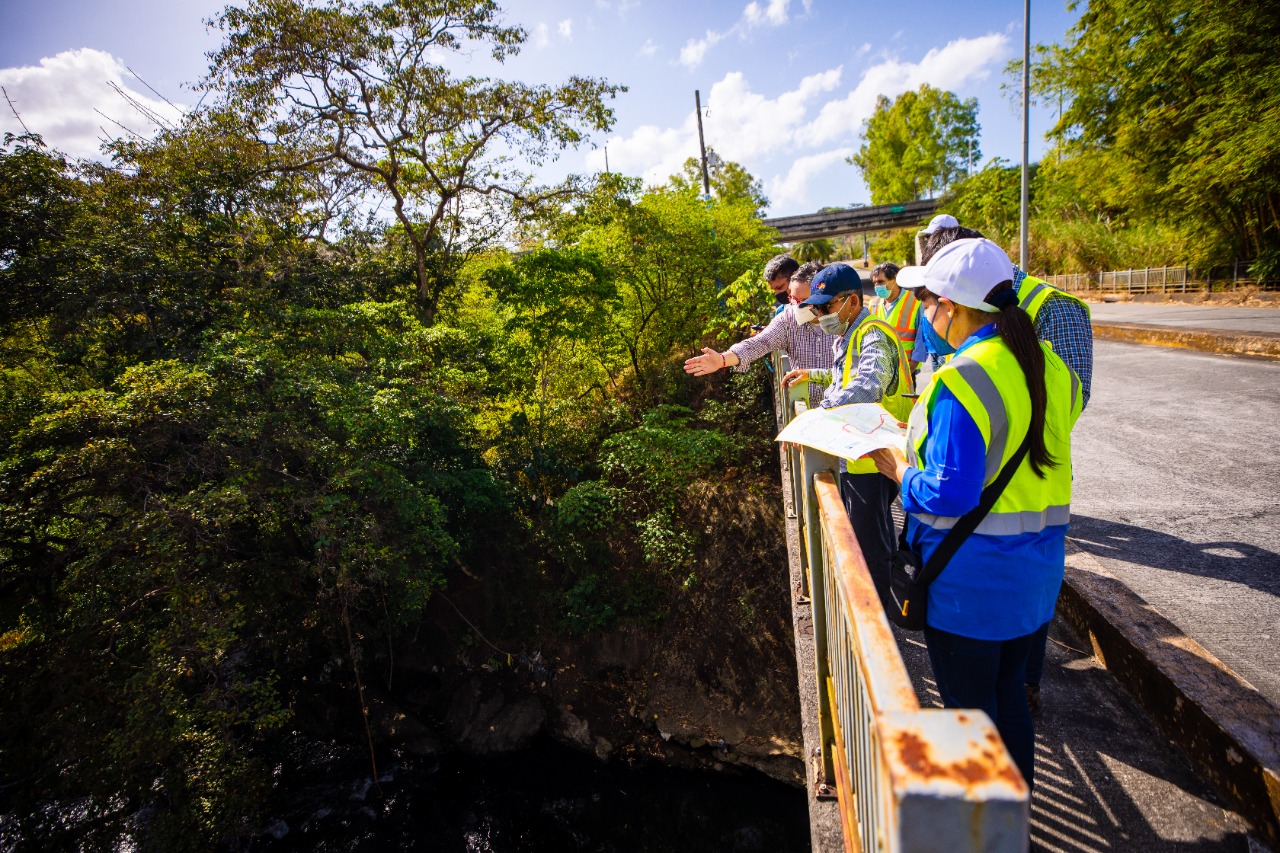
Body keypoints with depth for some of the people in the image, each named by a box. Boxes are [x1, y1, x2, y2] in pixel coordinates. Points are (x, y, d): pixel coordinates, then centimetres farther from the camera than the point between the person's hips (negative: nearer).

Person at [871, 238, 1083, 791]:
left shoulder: (962, 383, -24)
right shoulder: (1052, 367, 3)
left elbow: (951, 494, -27)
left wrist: (900, 470, -9)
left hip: (972, 574, -8)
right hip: (1035, 566, 8)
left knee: (968, 707, 11)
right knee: (1007, 692, 25)